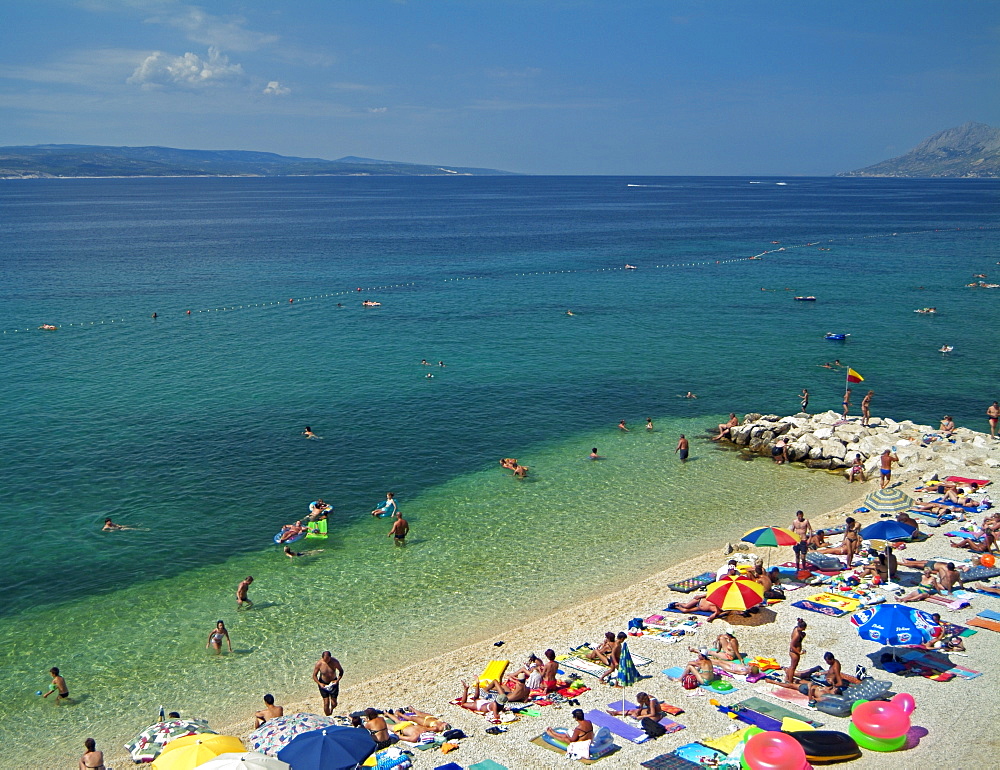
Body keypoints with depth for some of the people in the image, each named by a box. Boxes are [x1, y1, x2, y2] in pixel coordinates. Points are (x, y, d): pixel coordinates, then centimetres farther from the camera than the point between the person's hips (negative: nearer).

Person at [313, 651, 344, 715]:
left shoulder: (335, 662, -20)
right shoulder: (319, 664, -21)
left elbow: (341, 671, -3)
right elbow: (314, 675, -9)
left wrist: (337, 680, -17)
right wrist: (319, 683, -24)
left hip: (333, 683, 1)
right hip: (323, 684, -1)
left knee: (334, 703, 5)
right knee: (326, 702, -8)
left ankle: (331, 710, 40)